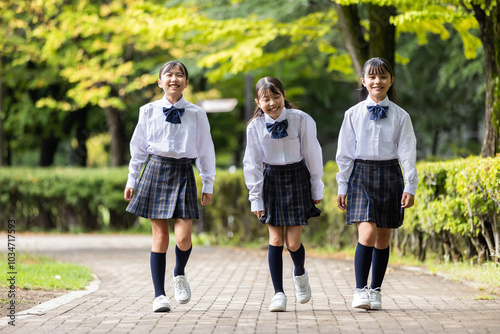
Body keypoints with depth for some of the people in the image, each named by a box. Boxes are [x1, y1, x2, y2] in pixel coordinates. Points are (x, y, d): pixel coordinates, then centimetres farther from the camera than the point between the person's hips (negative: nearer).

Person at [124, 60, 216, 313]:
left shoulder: (196, 114, 5)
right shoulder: (149, 111, 6)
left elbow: (206, 151, 10)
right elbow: (138, 147, 13)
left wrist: (208, 185, 10)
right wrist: (132, 181, 13)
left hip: (183, 173, 0)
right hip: (156, 169, 0)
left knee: (183, 237, -10)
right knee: (160, 237, -2)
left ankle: (179, 275, 23)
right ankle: (159, 295, 7)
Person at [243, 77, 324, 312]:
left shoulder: (301, 120, -12)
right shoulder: (255, 127, -8)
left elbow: (312, 155, -2)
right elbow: (252, 164, 0)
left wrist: (316, 190, 4)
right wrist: (256, 198, 0)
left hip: (297, 179, -1)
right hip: (271, 180, 1)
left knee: (293, 242, -3)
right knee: (276, 240, -4)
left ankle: (300, 274, 30)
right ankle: (278, 293, 5)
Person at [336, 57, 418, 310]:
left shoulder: (400, 116, 3)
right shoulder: (353, 114, 2)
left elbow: (407, 153, 3)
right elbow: (345, 153, 6)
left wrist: (410, 187, -4)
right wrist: (342, 187, 5)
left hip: (390, 175, 1)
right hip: (361, 175, -1)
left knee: (383, 237, 6)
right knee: (367, 232, -17)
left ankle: (375, 291, 19)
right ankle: (360, 290, -12)